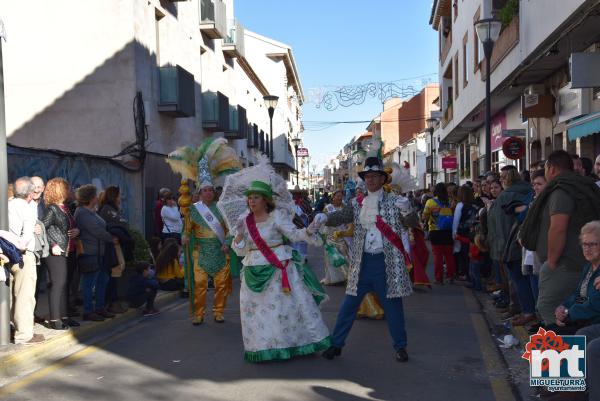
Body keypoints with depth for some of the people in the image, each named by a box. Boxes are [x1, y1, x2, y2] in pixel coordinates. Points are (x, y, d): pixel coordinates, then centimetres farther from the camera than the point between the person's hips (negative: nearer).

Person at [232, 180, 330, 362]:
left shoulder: (277, 216, -7)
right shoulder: (244, 220, 4)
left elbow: (294, 234, -15)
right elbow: (241, 250, 6)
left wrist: (308, 231, -33)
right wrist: (239, 235, -12)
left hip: (280, 268, -4)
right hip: (255, 270, 4)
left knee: (291, 304, 0)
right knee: (257, 310, 7)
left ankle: (304, 340, 16)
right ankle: (261, 347, 21)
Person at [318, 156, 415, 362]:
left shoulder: (394, 202, 0)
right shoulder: (357, 204, 8)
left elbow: (413, 223, -5)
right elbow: (340, 217, -1)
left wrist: (407, 211, -27)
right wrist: (325, 218, -22)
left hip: (387, 262, -2)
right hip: (362, 262, 2)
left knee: (393, 306, 8)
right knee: (349, 305, 6)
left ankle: (400, 347, 23)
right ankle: (336, 344, 17)